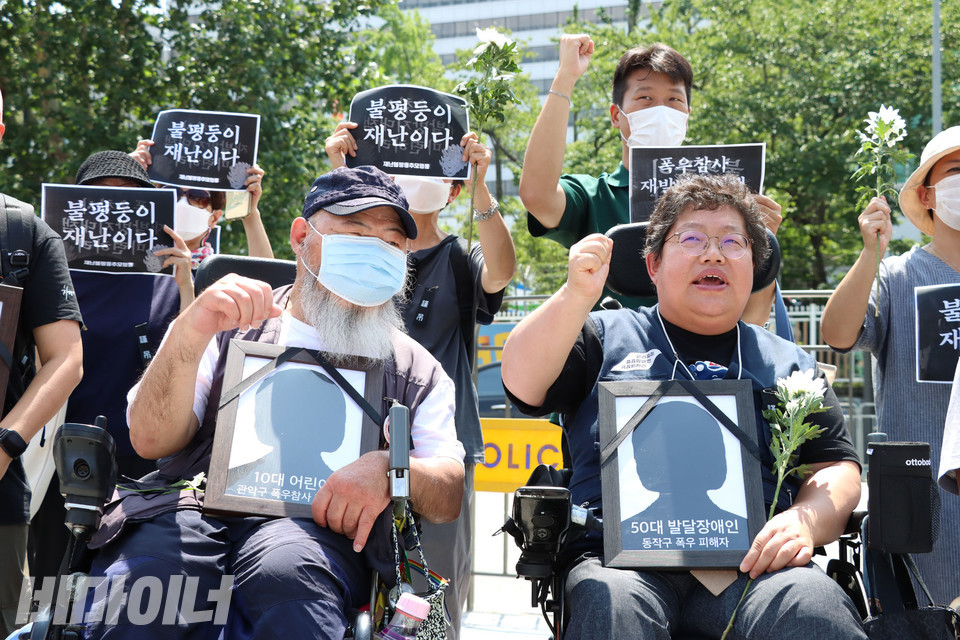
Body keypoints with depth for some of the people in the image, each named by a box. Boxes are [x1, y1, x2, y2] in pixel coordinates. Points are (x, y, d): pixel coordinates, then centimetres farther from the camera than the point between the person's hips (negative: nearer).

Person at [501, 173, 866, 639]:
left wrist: (805, 520, -6)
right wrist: (577, 294, -14)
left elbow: (837, 470, 17)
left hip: (753, 560, 1)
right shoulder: (604, 337, 18)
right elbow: (522, 383, 2)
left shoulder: (788, 363, 24)